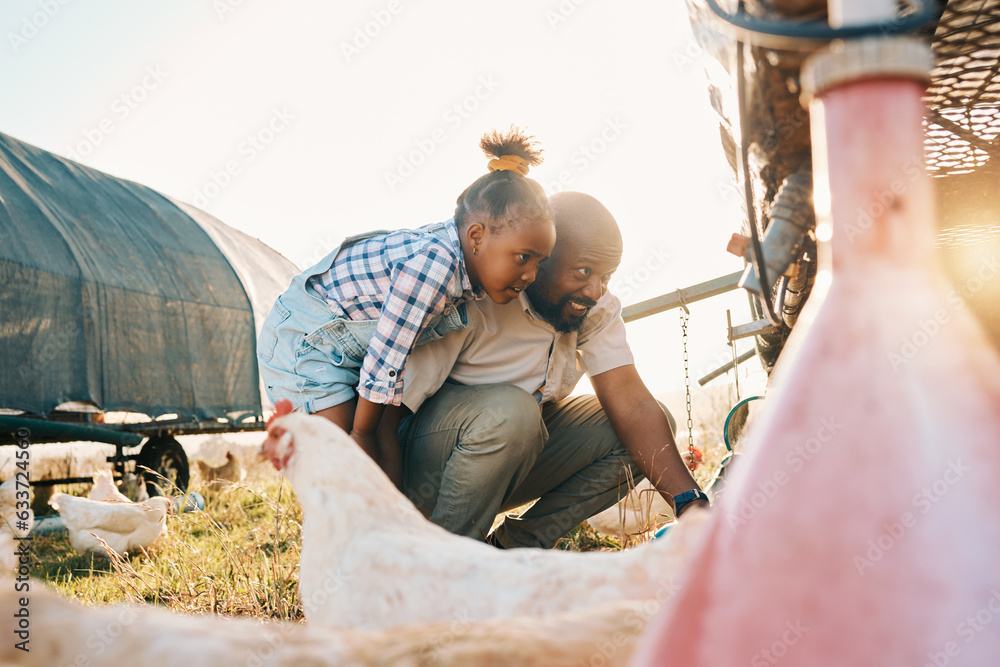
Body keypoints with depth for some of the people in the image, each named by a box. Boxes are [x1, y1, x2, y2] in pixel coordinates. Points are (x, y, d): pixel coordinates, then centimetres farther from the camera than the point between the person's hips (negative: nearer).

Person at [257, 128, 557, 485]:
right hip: (304, 338, -8)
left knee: (388, 456, 0)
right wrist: (362, 432, -13)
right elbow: (384, 360, -25)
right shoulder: (432, 264, -33)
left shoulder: (460, 250, -6)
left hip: (352, 346, 8)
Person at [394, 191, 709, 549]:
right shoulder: (474, 303, -28)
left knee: (643, 431, -8)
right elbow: (389, 408, -27)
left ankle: (516, 545, -6)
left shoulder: (598, 308, -7)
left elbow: (630, 402, -14)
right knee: (508, 409, -37)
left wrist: (691, 502, -27)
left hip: (523, 445, 7)